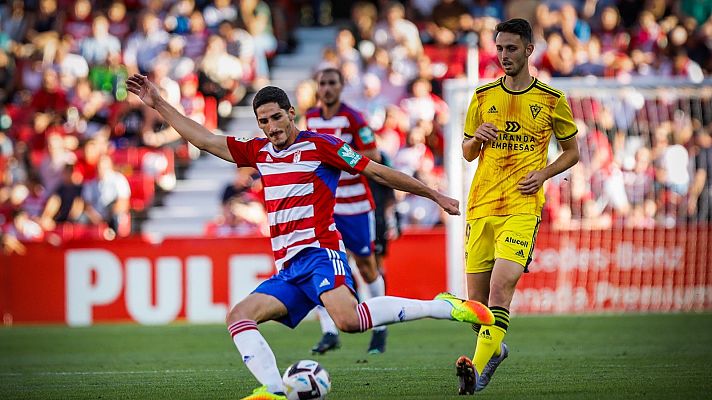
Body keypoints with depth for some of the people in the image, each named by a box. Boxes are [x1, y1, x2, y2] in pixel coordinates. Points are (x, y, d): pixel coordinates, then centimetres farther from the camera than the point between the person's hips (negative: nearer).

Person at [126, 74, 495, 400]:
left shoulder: (318, 145, 0)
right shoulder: (258, 152, 18)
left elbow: (377, 172, 2)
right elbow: (205, 140, 25)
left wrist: (434, 195, 3)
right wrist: (158, 104, 24)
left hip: (319, 252, -7)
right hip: (287, 269, 7)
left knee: (348, 318, -33)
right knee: (239, 316, -12)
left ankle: (443, 307, -23)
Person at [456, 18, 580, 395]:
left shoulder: (551, 100, 4)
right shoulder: (482, 97, 11)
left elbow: (571, 152, 14)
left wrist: (543, 174, -5)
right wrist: (476, 138, -5)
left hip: (523, 207, -3)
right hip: (481, 206, 3)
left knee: (501, 287, -21)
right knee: (476, 299, 3)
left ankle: (478, 371, -29)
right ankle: (494, 348, 33)